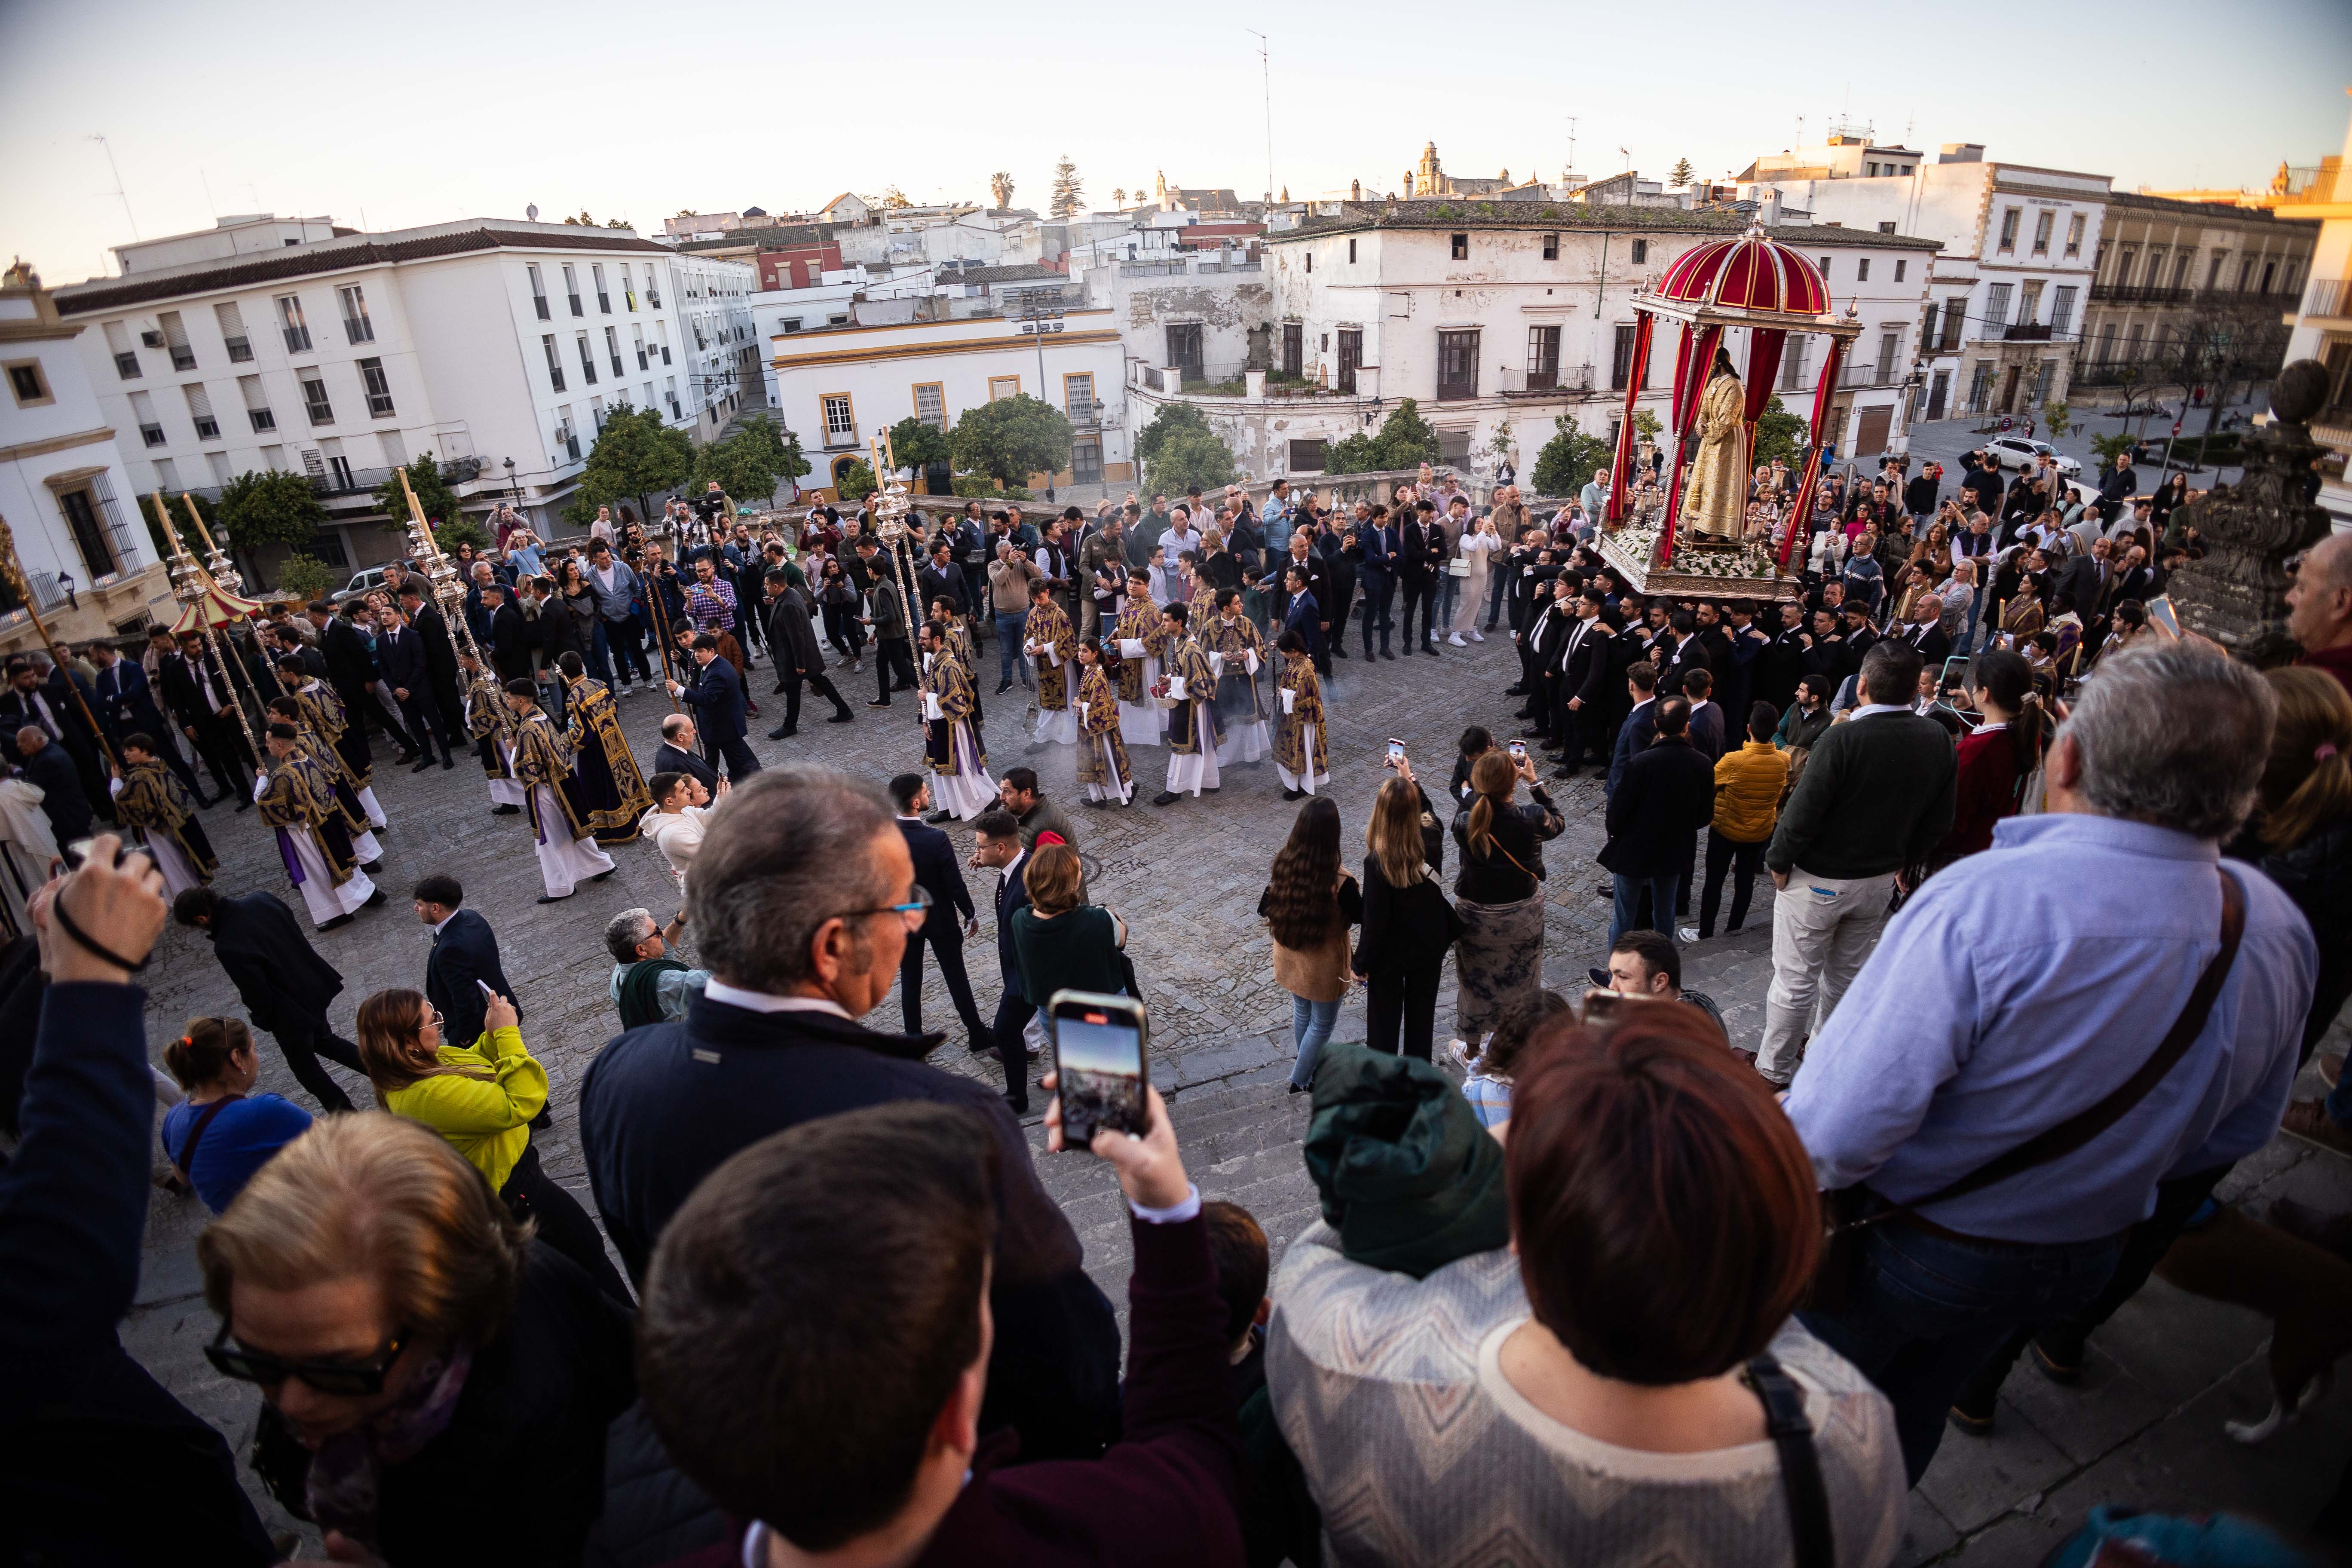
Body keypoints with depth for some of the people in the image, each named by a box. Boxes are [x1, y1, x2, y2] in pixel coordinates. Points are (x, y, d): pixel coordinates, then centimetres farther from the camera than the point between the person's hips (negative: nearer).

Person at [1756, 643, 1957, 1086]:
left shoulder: (1843, 738, -26)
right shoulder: (1937, 739, -6)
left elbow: (1802, 813, -24)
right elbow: (1939, 821, 3)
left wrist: (1779, 862, -9)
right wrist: (1902, 860, 17)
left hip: (1818, 880, -6)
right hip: (1881, 879, 6)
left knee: (1795, 978, 7)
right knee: (1846, 972, 23)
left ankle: (1775, 1068, 19)